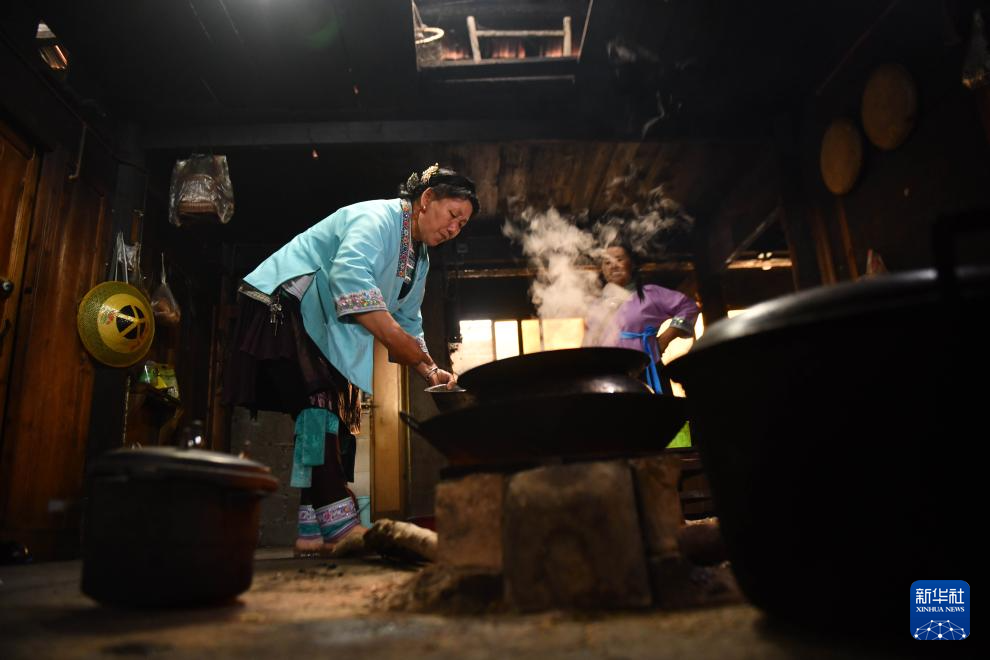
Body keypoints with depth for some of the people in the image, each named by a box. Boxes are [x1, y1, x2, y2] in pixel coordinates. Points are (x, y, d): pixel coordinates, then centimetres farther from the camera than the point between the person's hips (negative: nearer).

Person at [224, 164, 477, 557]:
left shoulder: (419, 260, 14)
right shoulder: (377, 217, -15)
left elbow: (408, 323, 17)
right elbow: (350, 276, -33)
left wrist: (430, 371, 1)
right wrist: (395, 339, -35)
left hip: (325, 332, 10)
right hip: (282, 307, -10)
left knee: (332, 421, 4)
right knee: (320, 404, -21)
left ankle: (315, 532, 8)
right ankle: (338, 524, -23)